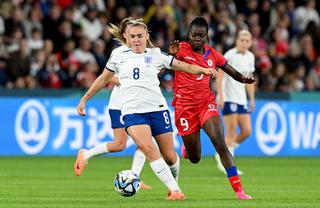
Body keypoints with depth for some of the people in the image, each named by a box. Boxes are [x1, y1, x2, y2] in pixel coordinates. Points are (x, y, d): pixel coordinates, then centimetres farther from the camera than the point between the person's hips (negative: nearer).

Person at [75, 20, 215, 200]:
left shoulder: (156, 55, 6)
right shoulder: (118, 56, 9)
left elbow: (184, 66, 5)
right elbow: (103, 79, 20)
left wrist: (203, 70, -12)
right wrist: (84, 99, 20)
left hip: (158, 109, 1)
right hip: (132, 111, -1)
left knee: (169, 156, 3)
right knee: (148, 148, -25)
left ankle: (174, 183, 35)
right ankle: (175, 190, -21)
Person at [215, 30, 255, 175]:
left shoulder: (250, 57, 12)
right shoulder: (230, 55, -10)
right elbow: (219, 77, -13)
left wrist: (252, 99, 18)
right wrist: (220, 96, -20)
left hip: (241, 100, 7)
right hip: (228, 98, -7)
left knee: (246, 131, 2)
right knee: (231, 132, -9)